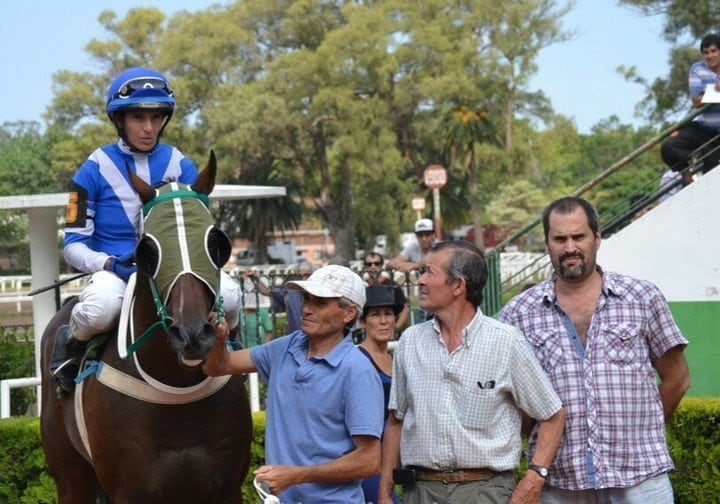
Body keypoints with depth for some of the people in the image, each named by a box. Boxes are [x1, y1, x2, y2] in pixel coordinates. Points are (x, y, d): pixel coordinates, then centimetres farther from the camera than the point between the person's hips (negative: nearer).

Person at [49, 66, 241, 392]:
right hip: (114, 272, -3)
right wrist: (109, 263, -22)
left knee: (228, 294, -29)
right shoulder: (96, 169, -1)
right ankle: (70, 343, -3)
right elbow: (74, 245, -2)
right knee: (101, 307, -40)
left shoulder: (180, 166, 7)